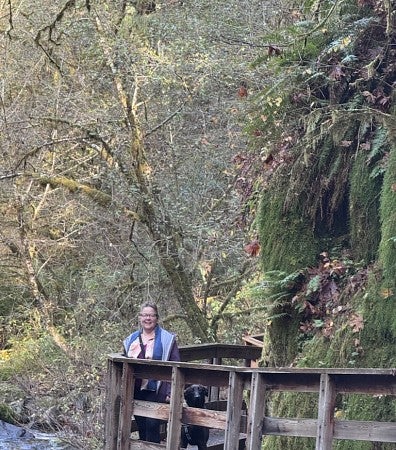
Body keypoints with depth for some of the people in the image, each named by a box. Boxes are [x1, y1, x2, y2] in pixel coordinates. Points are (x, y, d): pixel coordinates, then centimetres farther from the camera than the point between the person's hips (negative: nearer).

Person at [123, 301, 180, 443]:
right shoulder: (131, 340, 12)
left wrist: (171, 391, -13)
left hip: (155, 392, -5)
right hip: (136, 391, 5)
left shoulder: (167, 339, -2)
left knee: (152, 425, -10)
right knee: (141, 427, 10)